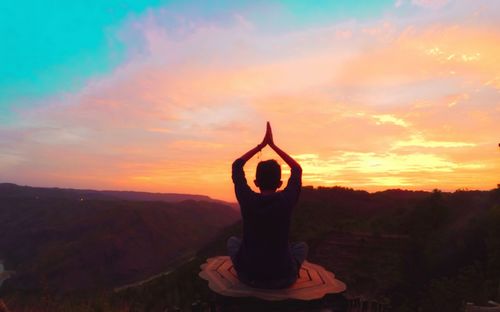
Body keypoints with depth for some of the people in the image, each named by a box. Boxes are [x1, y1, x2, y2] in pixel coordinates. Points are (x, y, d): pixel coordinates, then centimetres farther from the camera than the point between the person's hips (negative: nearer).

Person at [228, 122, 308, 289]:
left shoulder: (248, 200, -13)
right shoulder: (286, 200, -13)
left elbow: (236, 165, 3)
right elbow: (297, 169, 6)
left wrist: (261, 145, 8)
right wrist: (273, 145, 9)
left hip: (248, 276, 0)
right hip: (282, 279, 0)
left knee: (232, 241, 28)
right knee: (302, 246, 28)